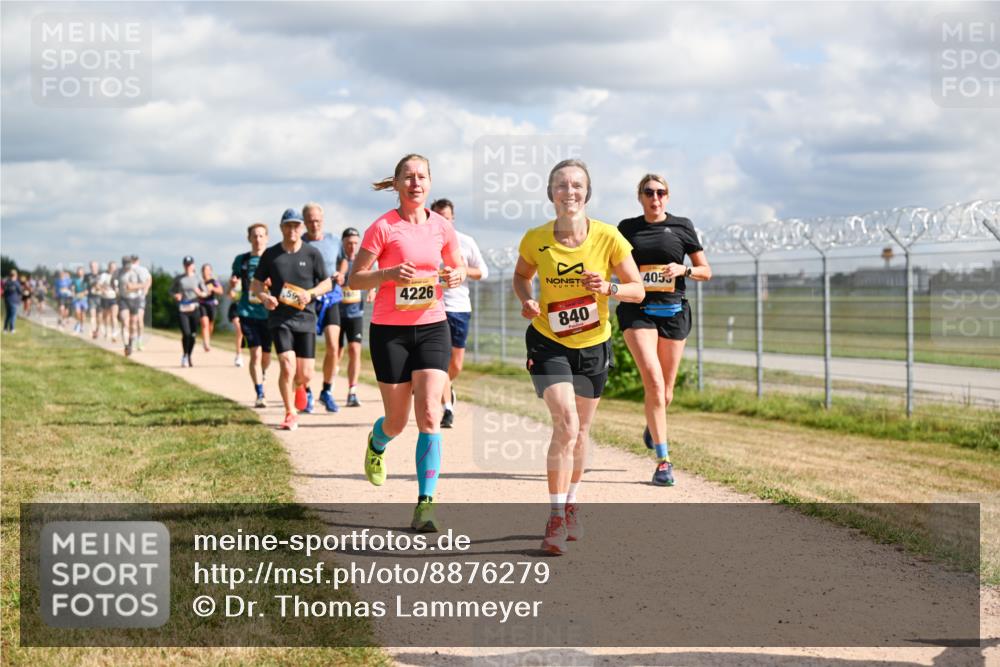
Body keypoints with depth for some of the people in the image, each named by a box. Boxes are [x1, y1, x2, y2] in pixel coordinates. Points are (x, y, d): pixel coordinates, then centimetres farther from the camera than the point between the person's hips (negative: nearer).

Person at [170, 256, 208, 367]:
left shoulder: (197, 278, 5)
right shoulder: (179, 279, 4)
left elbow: (205, 293, 8)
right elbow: (172, 291, 15)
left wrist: (199, 293, -15)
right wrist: (175, 296, -7)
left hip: (194, 308, 1)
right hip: (182, 309, -1)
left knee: (193, 335, 5)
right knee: (186, 333, -15)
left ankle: (189, 357, 22)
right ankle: (184, 356, 2)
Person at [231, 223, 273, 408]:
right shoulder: (241, 260, 6)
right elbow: (232, 285, 16)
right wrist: (232, 284, -8)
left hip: (268, 313, 1)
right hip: (248, 312, -1)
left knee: (266, 355, 10)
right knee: (255, 353, -11)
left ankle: (260, 377, 42)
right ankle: (260, 395, -9)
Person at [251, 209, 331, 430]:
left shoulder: (312, 254, 2)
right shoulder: (270, 254, 3)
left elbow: (327, 283, 8)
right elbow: (255, 283, 11)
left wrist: (310, 293, -12)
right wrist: (264, 297, -11)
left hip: (305, 318, 1)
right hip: (279, 318, -1)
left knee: (305, 375, 1)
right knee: (287, 367, -16)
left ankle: (298, 386, 40)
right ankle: (290, 414, 2)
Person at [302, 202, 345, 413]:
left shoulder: (334, 241, 7)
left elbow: (343, 261, 25)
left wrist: (340, 274, 4)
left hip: (330, 299, 2)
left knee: (333, 346, -9)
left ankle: (327, 391, 7)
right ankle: (306, 393, 18)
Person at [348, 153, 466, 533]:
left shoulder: (441, 227, 3)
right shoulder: (383, 227, -8)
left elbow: (458, 267, 19)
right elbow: (354, 279, -6)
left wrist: (456, 276, -5)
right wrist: (389, 274, -23)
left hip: (432, 327, 2)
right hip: (389, 330, -2)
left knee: (429, 415, -12)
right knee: (397, 420, 8)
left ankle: (425, 504, -10)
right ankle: (376, 444, 46)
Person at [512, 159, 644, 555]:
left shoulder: (608, 237, -15)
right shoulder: (535, 240, -12)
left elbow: (637, 290, -7)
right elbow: (521, 276, 8)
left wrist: (608, 288, -27)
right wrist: (526, 300, -13)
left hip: (593, 345, 2)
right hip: (548, 343, -2)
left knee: (580, 430, 15)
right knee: (565, 424, -18)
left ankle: (570, 506, 38)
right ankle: (556, 518, -10)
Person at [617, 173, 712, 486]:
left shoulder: (681, 226, 6)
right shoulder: (627, 228, 7)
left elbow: (706, 271, 9)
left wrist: (684, 269, -10)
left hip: (673, 311, 1)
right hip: (637, 310, -1)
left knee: (665, 391, 8)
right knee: (653, 381, -18)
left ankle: (653, 425, 45)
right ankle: (663, 460, -17)